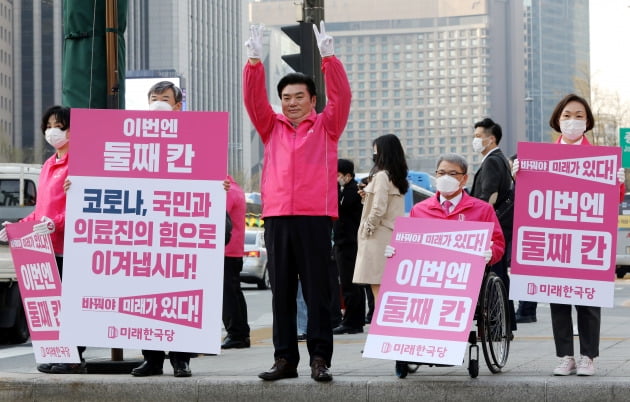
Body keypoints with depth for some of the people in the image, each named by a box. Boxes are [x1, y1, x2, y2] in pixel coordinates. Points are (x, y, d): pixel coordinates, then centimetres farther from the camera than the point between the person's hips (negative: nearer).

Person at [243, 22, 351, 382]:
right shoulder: (272, 127, 16)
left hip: (315, 217, -3)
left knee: (318, 291, -3)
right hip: (277, 217, 3)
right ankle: (285, 358, 7)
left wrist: (329, 56, -13)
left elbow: (342, 96, -3)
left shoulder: (326, 126, 10)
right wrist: (255, 61, -7)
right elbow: (253, 100, 6)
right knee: (282, 292, 4)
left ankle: (320, 358, -2)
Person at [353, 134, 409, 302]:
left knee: (377, 286, -11)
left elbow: (379, 209, -19)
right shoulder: (398, 177, 15)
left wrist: (367, 228, -8)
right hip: (394, 234, 9)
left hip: (379, 236, -9)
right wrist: (367, 196, 14)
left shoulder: (381, 176, -11)